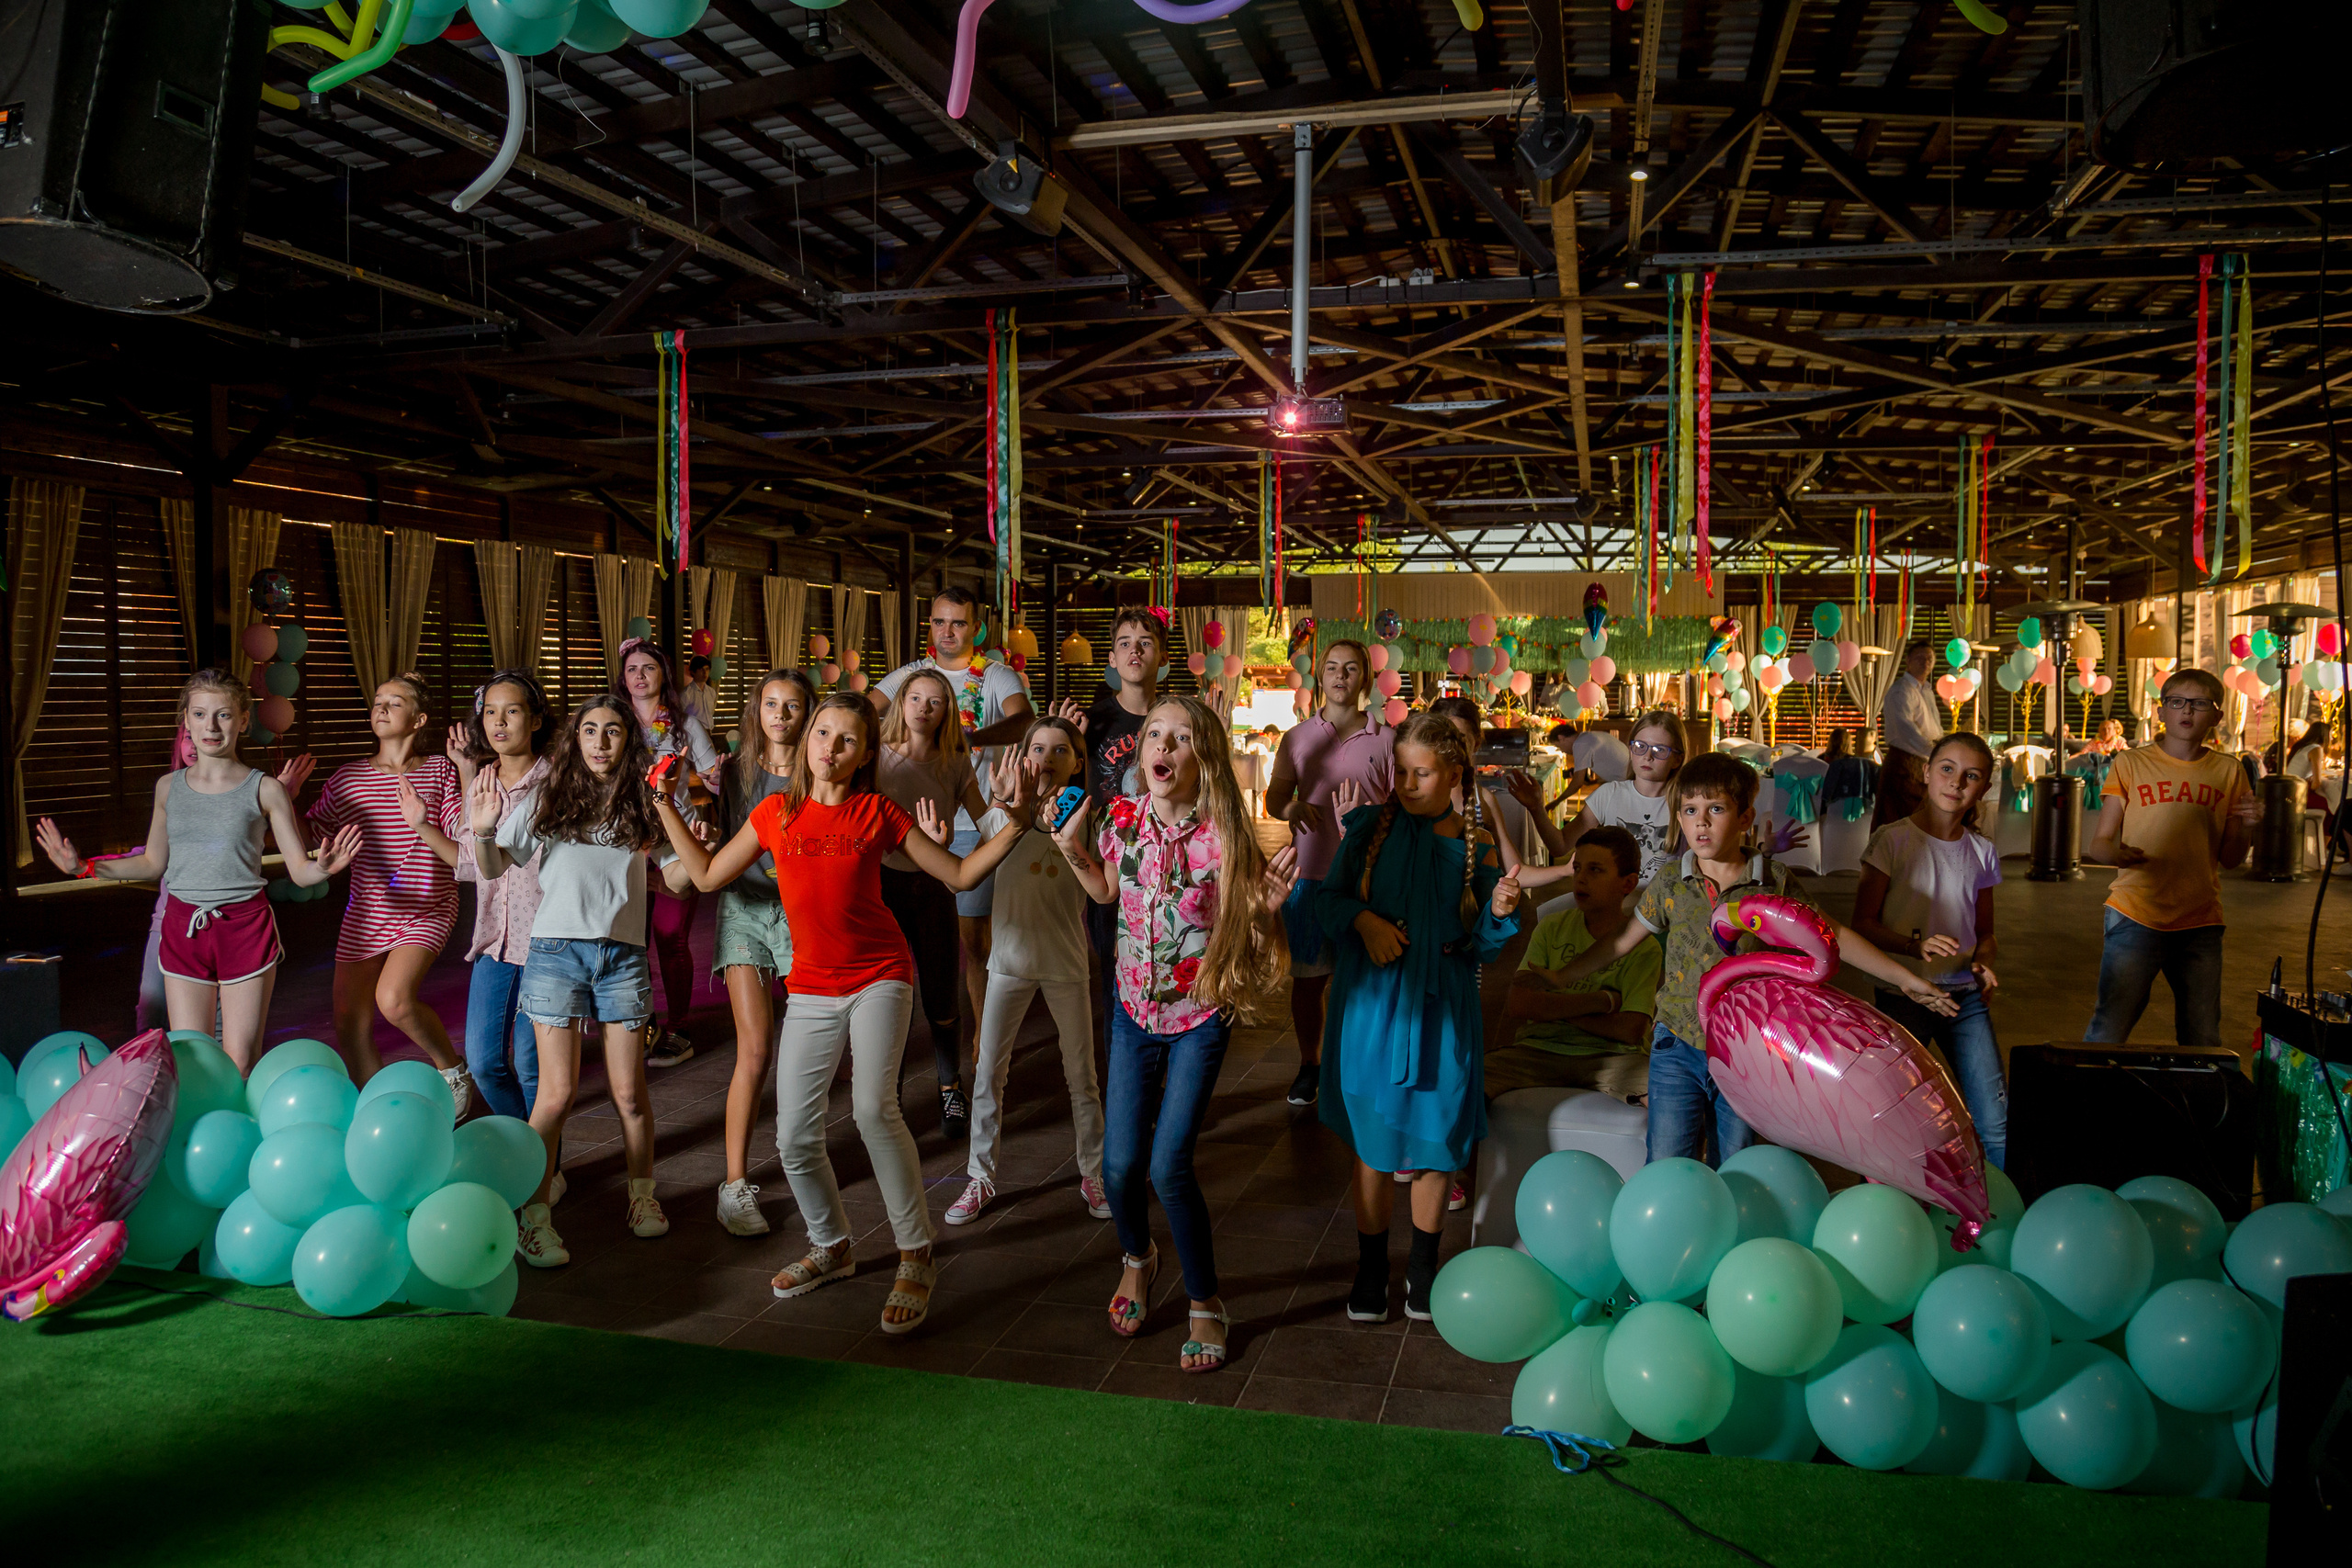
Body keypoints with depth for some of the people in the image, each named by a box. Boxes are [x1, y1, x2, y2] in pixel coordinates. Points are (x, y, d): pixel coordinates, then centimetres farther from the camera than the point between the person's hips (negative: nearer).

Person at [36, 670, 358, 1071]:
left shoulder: (264, 790, -3)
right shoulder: (169, 787, 7)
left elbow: (300, 871, -5)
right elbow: (153, 862, 19)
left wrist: (323, 867, -27)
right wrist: (84, 867, 11)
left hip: (245, 928, -3)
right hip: (182, 929, 3)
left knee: (240, 1064, 1)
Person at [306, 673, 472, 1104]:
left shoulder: (438, 770, 1)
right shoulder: (348, 777, 8)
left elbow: (461, 831, -7)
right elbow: (310, 833, 12)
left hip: (426, 910, -4)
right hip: (364, 914, 4)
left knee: (393, 999, -27)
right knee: (350, 1028, 5)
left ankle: (454, 1071, -1)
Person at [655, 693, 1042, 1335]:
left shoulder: (877, 812, -3)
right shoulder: (775, 812, 4)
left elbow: (960, 874, 0)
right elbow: (708, 875, 12)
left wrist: (1015, 822, -11)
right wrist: (665, 806, 11)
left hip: (880, 976, -3)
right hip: (811, 988, 4)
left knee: (874, 1108, -22)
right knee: (795, 1136, 3)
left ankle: (916, 1257, -7)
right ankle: (832, 1247, 30)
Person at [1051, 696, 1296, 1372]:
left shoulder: (1223, 836, -18)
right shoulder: (1124, 820, -6)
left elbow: (1247, 929, -12)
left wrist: (1266, 905, -33)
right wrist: (1072, 847, 1)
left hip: (1200, 1016, -3)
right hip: (1134, 1009, 4)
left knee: (1168, 1166, -10)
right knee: (1119, 1165, 3)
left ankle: (1204, 1303, 14)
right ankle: (1138, 1258, 38)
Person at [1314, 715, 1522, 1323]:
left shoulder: (1476, 848, -1)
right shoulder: (1371, 827, -1)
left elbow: (1481, 948, 3)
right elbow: (1327, 898, 4)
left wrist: (1499, 912, -17)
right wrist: (1364, 919, -14)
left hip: (1441, 1007, 0)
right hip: (1371, 1000, 0)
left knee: (1436, 1137, 8)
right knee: (1374, 1138, 7)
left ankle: (1423, 1265, 28)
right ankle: (1371, 1266, 25)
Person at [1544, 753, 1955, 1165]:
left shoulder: (1774, 881, -2)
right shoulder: (1669, 885, -1)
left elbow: (1830, 935, 7)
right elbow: (1622, 942, 9)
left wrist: (1904, 978, 9)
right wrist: (1558, 976, 6)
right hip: (1678, 1050, 0)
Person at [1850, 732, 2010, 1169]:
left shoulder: (1981, 852, 7)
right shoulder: (1893, 841, -5)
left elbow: (1984, 932, 17)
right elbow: (1862, 923, -7)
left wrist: (1982, 962, -5)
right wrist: (1914, 947, -23)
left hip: (1965, 997, 3)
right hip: (1902, 995, -3)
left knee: (1995, 1121, -2)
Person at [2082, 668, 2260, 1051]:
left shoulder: (2228, 771, 10)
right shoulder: (2131, 764, 4)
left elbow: (2229, 858, 13)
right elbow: (2099, 843, 2)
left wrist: (2246, 828, -8)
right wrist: (2116, 854, -20)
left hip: (2201, 923, 3)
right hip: (2136, 916, -2)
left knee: (2203, 1041, 6)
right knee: (2108, 1032, -8)